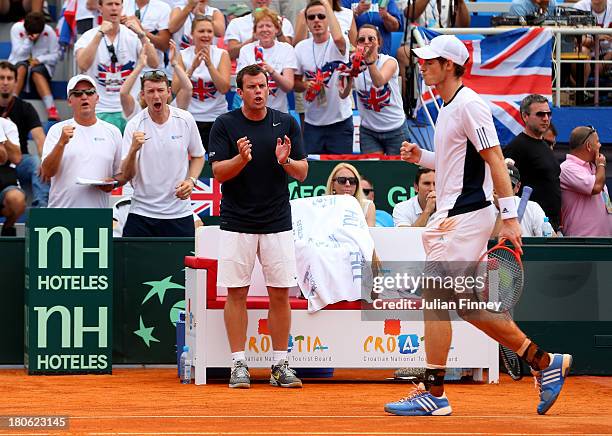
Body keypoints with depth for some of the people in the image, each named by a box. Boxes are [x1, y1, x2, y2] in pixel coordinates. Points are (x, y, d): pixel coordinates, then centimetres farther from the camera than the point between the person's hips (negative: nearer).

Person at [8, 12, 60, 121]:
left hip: (41, 65, 0)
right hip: (20, 63, 0)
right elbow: (19, 54, -11)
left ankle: (51, 108, -50)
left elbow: (55, 55, -4)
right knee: (21, 68, -35)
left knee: (37, 72, -35)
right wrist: (29, 40, -26)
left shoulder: (49, 31, -8)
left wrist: (39, 60, -19)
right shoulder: (17, 29, -8)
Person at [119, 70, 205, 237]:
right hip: (142, 213, -1)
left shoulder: (186, 120, -1)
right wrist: (133, 150, -28)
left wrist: (191, 181, -4)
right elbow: (126, 176, -10)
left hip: (180, 212, 1)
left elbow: (198, 156, 15)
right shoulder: (134, 126, -6)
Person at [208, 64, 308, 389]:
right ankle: (239, 365, 6)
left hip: (277, 224, 1)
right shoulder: (225, 125, 0)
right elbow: (218, 172, -6)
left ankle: (280, 365, 8)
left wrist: (286, 161, -17)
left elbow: (302, 173, 4)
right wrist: (241, 158, -25)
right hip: (237, 224, -1)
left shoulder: (286, 123, 5)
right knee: (236, 293, 0)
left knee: (280, 294, 1)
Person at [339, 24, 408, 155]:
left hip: (396, 130, -1)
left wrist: (369, 59, -51)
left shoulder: (389, 62, -12)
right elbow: (343, 95, -21)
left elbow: (379, 82, -34)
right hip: (368, 131, 1)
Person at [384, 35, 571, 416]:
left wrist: (509, 217, -22)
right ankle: (544, 363, 15)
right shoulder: (448, 108, 17)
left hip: (467, 216, -10)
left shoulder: (469, 105, -13)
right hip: (452, 216, 10)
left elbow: (495, 161, -17)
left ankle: (434, 394, -5)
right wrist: (422, 157, 11)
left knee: (435, 296, -9)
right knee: (468, 306, 10)